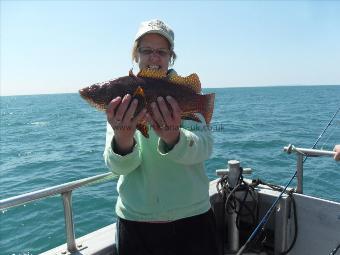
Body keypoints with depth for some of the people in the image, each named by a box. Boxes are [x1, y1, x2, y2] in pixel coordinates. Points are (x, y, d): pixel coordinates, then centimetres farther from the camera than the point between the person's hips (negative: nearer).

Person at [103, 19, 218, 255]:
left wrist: (173, 137, -40)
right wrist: (123, 141, -36)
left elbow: (204, 147, -20)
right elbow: (118, 165, -14)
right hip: (135, 220, 1)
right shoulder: (121, 101, -3)